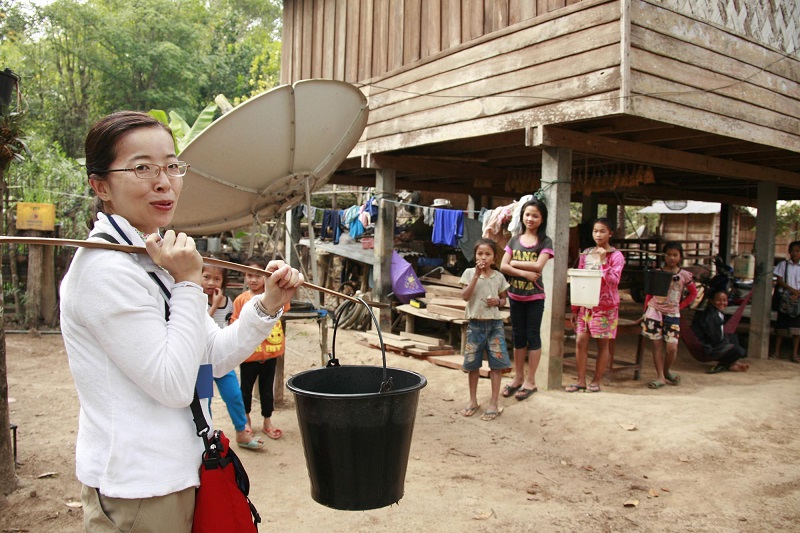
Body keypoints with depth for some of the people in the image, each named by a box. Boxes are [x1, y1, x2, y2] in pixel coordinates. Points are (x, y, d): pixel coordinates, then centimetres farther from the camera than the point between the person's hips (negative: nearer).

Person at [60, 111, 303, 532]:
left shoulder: (155, 258, 7)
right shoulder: (106, 269, -22)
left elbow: (215, 358, 6)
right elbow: (173, 385, -22)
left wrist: (269, 303, -8)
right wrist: (188, 283, -20)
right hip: (136, 489, -9)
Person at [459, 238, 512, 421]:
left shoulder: (498, 276, 2)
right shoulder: (469, 273, -2)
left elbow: (503, 299, 13)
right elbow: (465, 296, -14)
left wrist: (497, 302, -10)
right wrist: (476, 275, -19)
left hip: (495, 324, 1)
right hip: (475, 324, -1)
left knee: (496, 364, 0)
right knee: (472, 364, 8)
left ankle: (494, 404, 11)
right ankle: (473, 401, 24)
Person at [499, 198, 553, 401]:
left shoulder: (544, 242, -3)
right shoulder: (514, 240, 6)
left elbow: (538, 265, -18)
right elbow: (503, 266, -3)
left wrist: (514, 263, -9)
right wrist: (524, 272, -16)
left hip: (534, 296, -4)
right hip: (515, 295, 4)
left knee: (533, 336, 4)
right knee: (518, 336, 11)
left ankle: (530, 381, 12)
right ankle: (518, 377, 22)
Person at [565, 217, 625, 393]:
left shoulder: (616, 256, -4)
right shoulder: (586, 254, 8)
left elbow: (613, 281, -15)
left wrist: (603, 261, -23)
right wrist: (574, 309, 10)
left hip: (605, 306, -4)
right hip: (585, 305, 4)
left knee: (603, 344, 4)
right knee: (580, 342, 1)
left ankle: (596, 381, 15)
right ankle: (581, 381, 11)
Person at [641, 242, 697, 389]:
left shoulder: (684, 275, 1)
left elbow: (693, 293, 14)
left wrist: (680, 305, 5)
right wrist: (646, 309, 1)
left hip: (672, 314, 0)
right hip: (655, 312, 0)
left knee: (672, 347, -6)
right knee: (657, 345, 2)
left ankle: (666, 371, 20)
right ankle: (660, 377, 8)